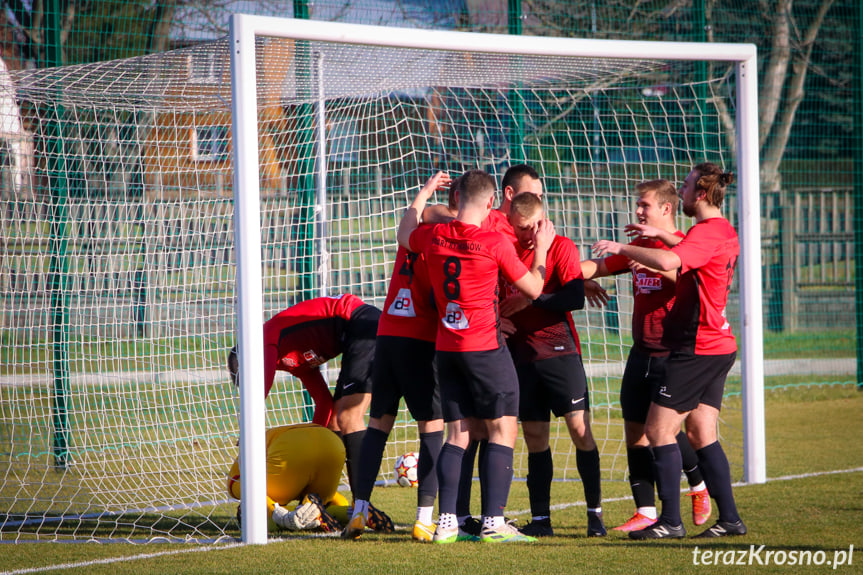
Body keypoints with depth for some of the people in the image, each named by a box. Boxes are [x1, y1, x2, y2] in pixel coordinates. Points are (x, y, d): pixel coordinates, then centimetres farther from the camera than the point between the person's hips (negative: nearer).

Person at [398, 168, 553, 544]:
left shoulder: (434, 237, 2)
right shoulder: (495, 242, -12)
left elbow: (404, 235, 27)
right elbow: (533, 288, 0)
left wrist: (424, 193, 37)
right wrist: (541, 248, 15)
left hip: (445, 348, 6)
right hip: (485, 345, -6)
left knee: (459, 432, 9)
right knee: (503, 429, -1)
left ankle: (446, 523, 3)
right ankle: (493, 522, -9)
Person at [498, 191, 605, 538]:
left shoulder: (561, 247, -2)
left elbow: (575, 298, -13)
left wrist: (531, 299, -17)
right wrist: (498, 319, -2)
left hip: (560, 350, -4)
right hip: (521, 354, 4)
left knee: (580, 429, -9)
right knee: (534, 437, 5)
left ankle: (595, 512, -3)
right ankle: (540, 519, 10)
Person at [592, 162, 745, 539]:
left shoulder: (707, 232, -16)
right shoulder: (724, 232, 15)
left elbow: (668, 262, -33)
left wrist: (623, 247, -23)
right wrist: (659, 237, 30)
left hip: (696, 349, -10)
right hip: (718, 345, 10)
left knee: (659, 429, -6)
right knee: (701, 435, 11)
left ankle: (671, 521, -5)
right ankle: (729, 519, 8)